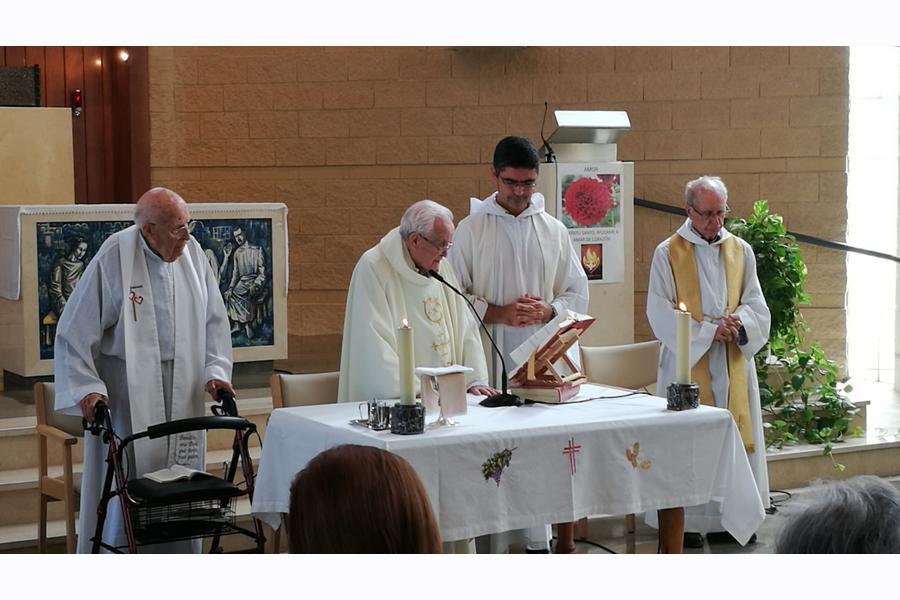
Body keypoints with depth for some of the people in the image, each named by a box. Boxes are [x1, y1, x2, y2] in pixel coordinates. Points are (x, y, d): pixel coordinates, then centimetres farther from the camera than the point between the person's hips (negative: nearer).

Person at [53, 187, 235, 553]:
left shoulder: (191, 252, 0)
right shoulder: (114, 258, -14)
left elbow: (213, 319, 9)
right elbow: (75, 331, -11)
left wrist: (215, 370, -3)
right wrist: (87, 387, -18)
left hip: (183, 393, 5)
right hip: (128, 390, -5)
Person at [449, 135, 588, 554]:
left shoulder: (553, 231, 11)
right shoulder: (471, 230, 3)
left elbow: (577, 293, 13)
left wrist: (548, 311, -7)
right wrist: (498, 313, -12)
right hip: (492, 361, -2)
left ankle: (540, 542, 8)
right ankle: (496, 545, 1)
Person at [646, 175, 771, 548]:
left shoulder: (740, 251, 10)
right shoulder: (668, 253, -2)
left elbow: (756, 304, 9)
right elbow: (660, 312, -7)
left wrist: (738, 322, -14)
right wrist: (709, 331, -16)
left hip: (734, 361, 4)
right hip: (688, 361, -4)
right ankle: (687, 520, 0)